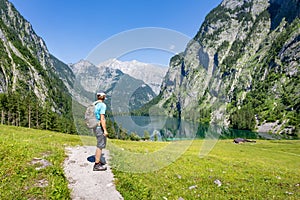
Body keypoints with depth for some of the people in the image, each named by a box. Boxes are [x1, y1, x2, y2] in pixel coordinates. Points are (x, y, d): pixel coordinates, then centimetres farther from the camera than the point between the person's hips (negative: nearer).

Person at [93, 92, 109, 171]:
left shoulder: (95, 105, 11)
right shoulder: (102, 105, -15)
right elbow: (102, 118, -21)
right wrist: (105, 130, -20)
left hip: (95, 127, 9)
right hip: (100, 127, -9)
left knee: (101, 144, 19)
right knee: (100, 145, -1)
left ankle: (97, 161, 28)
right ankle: (97, 165, 5)